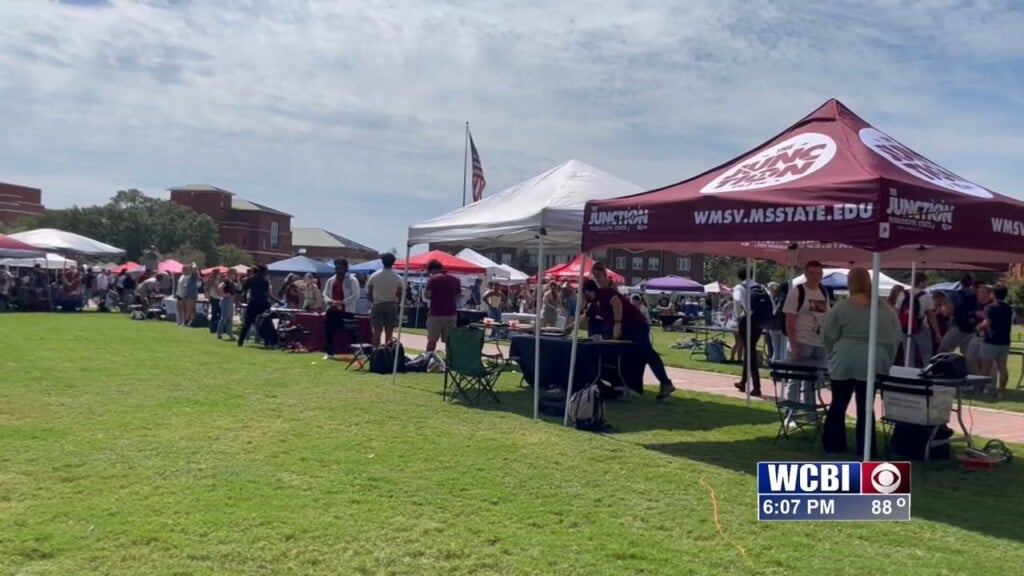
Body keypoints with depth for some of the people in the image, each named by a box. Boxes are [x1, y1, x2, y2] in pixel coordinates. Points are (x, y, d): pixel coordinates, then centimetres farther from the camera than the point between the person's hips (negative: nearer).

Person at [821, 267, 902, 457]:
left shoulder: (840, 308, -5)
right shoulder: (886, 310, 3)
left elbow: (828, 337, -2)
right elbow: (895, 339, 6)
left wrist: (834, 356, 13)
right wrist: (887, 362, 14)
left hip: (843, 363, -1)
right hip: (872, 365, 2)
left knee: (838, 404, 10)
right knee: (865, 407, 6)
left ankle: (833, 444, 16)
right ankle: (865, 449, 9)